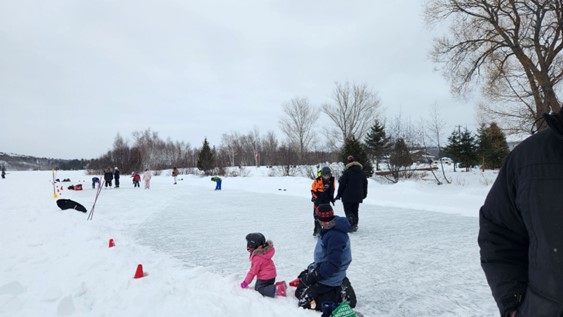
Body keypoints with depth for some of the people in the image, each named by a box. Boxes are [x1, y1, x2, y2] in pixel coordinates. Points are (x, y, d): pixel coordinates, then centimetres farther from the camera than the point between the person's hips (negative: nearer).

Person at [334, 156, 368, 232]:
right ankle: (355, 226, 16)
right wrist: (364, 195, 25)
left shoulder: (347, 172, -11)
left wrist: (339, 195, -2)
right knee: (355, 211, 15)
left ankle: (351, 225, -13)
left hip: (347, 196, -5)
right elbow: (365, 185, 15)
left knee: (348, 211, 3)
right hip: (358, 197, 5)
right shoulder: (362, 173, 8)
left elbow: (342, 184, -10)